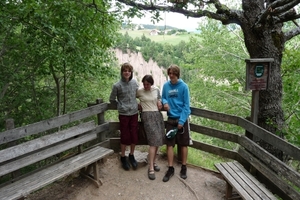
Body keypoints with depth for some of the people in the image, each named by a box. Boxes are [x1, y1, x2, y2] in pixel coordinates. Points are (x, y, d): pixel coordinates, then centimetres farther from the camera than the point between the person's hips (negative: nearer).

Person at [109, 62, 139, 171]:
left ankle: (131, 155, 29)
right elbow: (112, 99, 3)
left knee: (134, 136, 9)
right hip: (124, 114, -3)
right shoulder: (117, 85, -9)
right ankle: (123, 157, 25)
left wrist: (133, 104, 10)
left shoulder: (134, 82, 1)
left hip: (134, 113, 3)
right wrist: (121, 105, 6)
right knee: (125, 136, 5)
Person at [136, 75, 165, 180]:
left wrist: (159, 101, 2)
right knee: (153, 141, -13)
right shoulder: (139, 91, -1)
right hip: (147, 116, -5)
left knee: (158, 140, 4)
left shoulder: (156, 89, 8)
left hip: (158, 115, 5)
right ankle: (151, 168, -8)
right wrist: (138, 104, 0)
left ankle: (153, 162, 22)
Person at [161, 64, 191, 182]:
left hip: (182, 119, -3)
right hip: (171, 119, 3)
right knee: (169, 144, 4)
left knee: (183, 144, 8)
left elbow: (186, 105, -10)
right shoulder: (166, 86, -1)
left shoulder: (184, 86, -11)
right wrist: (165, 102, -11)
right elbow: (163, 98, 14)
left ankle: (183, 168, 24)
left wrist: (181, 121, -15)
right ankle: (170, 168, 17)